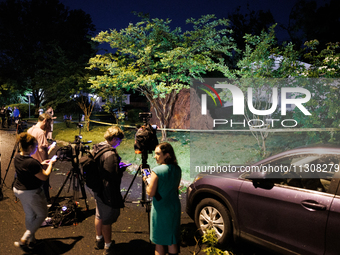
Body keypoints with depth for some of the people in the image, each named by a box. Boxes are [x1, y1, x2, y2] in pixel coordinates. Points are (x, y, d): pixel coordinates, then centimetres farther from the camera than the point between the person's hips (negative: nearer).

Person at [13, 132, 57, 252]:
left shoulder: (17, 157, -3)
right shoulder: (32, 162, -30)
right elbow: (44, 176, -20)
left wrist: (41, 164, 9)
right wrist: (50, 164, -6)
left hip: (17, 189, 9)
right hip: (31, 193, -8)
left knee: (29, 215, 22)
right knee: (42, 215, 12)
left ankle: (31, 240, 35)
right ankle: (24, 240, 8)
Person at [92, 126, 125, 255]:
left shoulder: (97, 148, 2)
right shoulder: (110, 154, -28)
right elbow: (114, 176, -29)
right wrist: (122, 168, -14)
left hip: (97, 189, 10)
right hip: (108, 192, -10)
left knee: (99, 215, 25)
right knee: (107, 219, 6)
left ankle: (99, 239, 44)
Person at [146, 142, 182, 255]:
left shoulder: (157, 171, -21)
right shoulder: (177, 169, -1)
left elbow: (151, 193, -16)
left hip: (160, 209, -6)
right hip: (175, 206, 6)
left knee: (159, 242, 12)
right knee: (172, 241, 18)